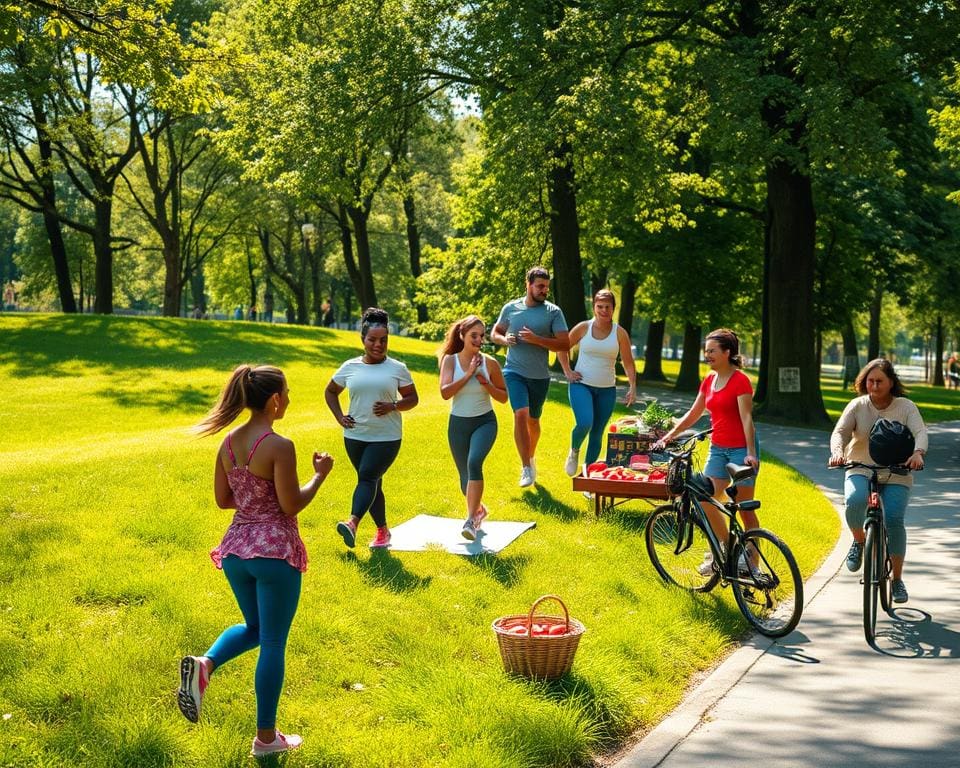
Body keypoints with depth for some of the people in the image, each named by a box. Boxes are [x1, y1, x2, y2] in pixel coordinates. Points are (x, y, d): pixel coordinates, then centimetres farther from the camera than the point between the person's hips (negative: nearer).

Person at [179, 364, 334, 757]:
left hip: (236, 548, 7)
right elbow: (291, 506, -15)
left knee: (254, 628, 27)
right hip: (276, 551, -7)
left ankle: (204, 664, -2)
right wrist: (320, 474, -3)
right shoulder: (279, 446, -18)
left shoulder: (228, 443, 3)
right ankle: (266, 737, 17)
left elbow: (222, 499, 9)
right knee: (273, 643, 7)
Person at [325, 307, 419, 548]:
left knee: (367, 477, -20)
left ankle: (352, 523, -35)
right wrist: (339, 417, 5)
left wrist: (393, 406, -14)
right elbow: (330, 392, 19)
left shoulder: (397, 368, -1)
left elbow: (412, 398, 6)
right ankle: (382, 530, 24)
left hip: (386, 437, -3)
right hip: (355, 436, 3)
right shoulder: (350, 367, 4)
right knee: (372, 482, 11)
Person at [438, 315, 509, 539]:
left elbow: (503, 397, 3)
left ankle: (471, 520, -27)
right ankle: (479, 509, 43)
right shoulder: (450, 360, -5)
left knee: (474, 462, -28)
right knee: (465, 477, 11)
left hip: (485, 422, -2)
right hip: (458, 424, 2)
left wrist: (487, 385, -14)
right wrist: (468, 374, -22)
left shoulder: (490, 363, -4)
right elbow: (445, 392, -18)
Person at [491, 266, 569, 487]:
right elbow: (494, 334, 14)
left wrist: (536, 339, -21)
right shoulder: (510, 308, 1)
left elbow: (565, 345, -9)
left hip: (540, 376, 1)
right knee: (521, 414, -20)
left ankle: (531, 457, 42)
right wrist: (505, 340, -9)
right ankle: (527, 468, -15)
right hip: (515, 371, -1)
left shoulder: (553, 312, -4)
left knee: (533, 420, 16)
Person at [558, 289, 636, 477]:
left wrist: (632, 386, -10)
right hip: (581, 384, -2)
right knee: (584, 424, -24)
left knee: (597, 434, 5)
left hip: (607, 389, 2)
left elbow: (628, 362, 1)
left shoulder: (620, 333, -2)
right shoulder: (583, 328, -2)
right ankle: (574, 452, 8)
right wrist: (568, 372, 2)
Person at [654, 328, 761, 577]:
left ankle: (752, 563, 8)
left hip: (741, 449, -7)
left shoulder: (740, 381, -13)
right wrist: (669, 435, 12)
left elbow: (746, 418, -20)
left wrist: (751, 453, -27)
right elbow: (694, 413, 17)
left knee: (745, 509, -1)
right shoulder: (709, 380, 9)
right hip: (718, 448, 7)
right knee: (706, 500, -4)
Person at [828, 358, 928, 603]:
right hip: (861, 471, 0)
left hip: (896, 475, 0)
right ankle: (859, 541, 1)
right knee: (854, 501, -32)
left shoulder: (906, 407, -2)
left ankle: (897, 579, 2)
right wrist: (837, 451, -35)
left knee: (894, 520, -16)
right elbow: (840, 431, -12)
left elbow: (920, 432, -15)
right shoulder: (857, 406, -1)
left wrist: (918, 453, -37)